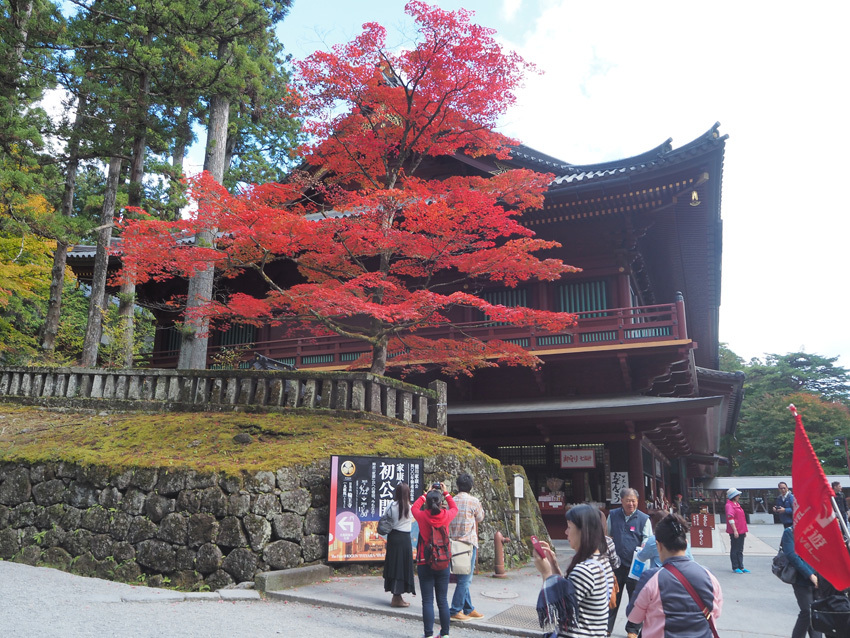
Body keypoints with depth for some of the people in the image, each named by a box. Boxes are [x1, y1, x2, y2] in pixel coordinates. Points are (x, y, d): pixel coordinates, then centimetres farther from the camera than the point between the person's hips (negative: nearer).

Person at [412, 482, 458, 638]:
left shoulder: (422, 516, -10)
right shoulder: (446, 516, -7)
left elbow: (415, 507, 15)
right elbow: (454, 508, 18)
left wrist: (426, 493, 23)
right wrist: (446, 493, 26)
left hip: (424, 564, -2)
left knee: (427, 601, 4)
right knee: (443, 600, 11)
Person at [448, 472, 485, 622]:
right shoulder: (473, 501, -7)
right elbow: (480, 518, 8)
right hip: (468, 542, -6)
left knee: (463, 578, 14)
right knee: (465, 579, 0)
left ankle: (469, 609, 21)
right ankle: (455, 611, 0)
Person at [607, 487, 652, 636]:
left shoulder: (644, 519, -4)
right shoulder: (613, 515, 3)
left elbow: (647, 540, -1)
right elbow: (607, 538, 13)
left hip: (635, 566, -1)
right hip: (615, 564, 2)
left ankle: (632, 629, 26)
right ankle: (607, 628, 21)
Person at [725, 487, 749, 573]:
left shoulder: (737, 504, 18)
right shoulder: (729, 505, -11)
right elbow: (730, 518, -18)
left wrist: (744, 531, 20)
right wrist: (735, 530, -21)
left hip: (741, 531, 9)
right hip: (735, 532, -9)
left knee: (740, 550, 12)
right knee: (735, 550, -1)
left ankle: (741, 567, 17)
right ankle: (735, 568, 5)